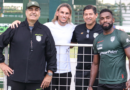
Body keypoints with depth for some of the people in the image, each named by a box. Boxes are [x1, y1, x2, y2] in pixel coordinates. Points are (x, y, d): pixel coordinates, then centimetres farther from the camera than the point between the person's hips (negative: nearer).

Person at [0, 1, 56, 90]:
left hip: (36, 80, 0)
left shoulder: (45, 31, 3)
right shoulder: (15, 29, 3)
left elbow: (51, 53, 5)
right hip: (15, 79, 0)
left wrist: (50, 73, 3)